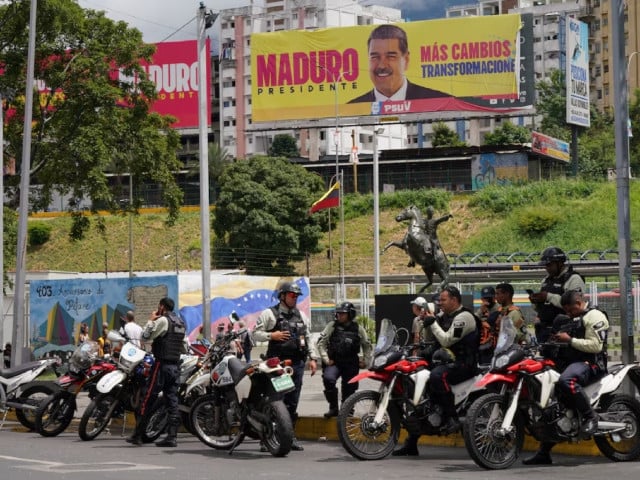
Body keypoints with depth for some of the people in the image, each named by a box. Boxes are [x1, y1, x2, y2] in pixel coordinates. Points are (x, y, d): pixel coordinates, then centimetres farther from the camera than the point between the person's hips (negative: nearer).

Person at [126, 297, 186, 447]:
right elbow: (183, 346, 18)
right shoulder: (181, 322, 15)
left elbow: (145, 337, -9)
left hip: (162, 364, -7)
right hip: (175, 365, 7)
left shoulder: (163, 320, -10)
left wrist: (151, 320, 1)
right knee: (172, 401, 4)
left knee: (147, 399, -3)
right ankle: (172, 436, -2)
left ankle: (137, 435, -1)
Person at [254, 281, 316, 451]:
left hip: (297, 363, 6)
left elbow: (308, 338, 23)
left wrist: (312, 358, 15)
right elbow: (255, 334, 0)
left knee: (292, 402, 8)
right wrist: (271, 335, -15)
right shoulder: (269, 314, 1)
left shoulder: (302, 316, 19)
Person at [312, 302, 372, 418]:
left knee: (349, 389, 4)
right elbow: (321, 342, 1)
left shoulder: (358, 329, 4)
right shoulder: (332, 326, 0)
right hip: (334, 363, -1)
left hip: (351, 365, 2)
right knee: (328, 379, -26)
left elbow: (367, 345, 17)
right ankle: (333, 408, -13)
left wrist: (366, 361, 9)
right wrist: (325, 359, -6)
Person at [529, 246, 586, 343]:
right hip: (543, 328, 8)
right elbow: (539, 309, 29)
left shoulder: (574, 279, -5)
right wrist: (535, 301, 4)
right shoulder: (546, 280, 23)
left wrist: (549, 297, -19)